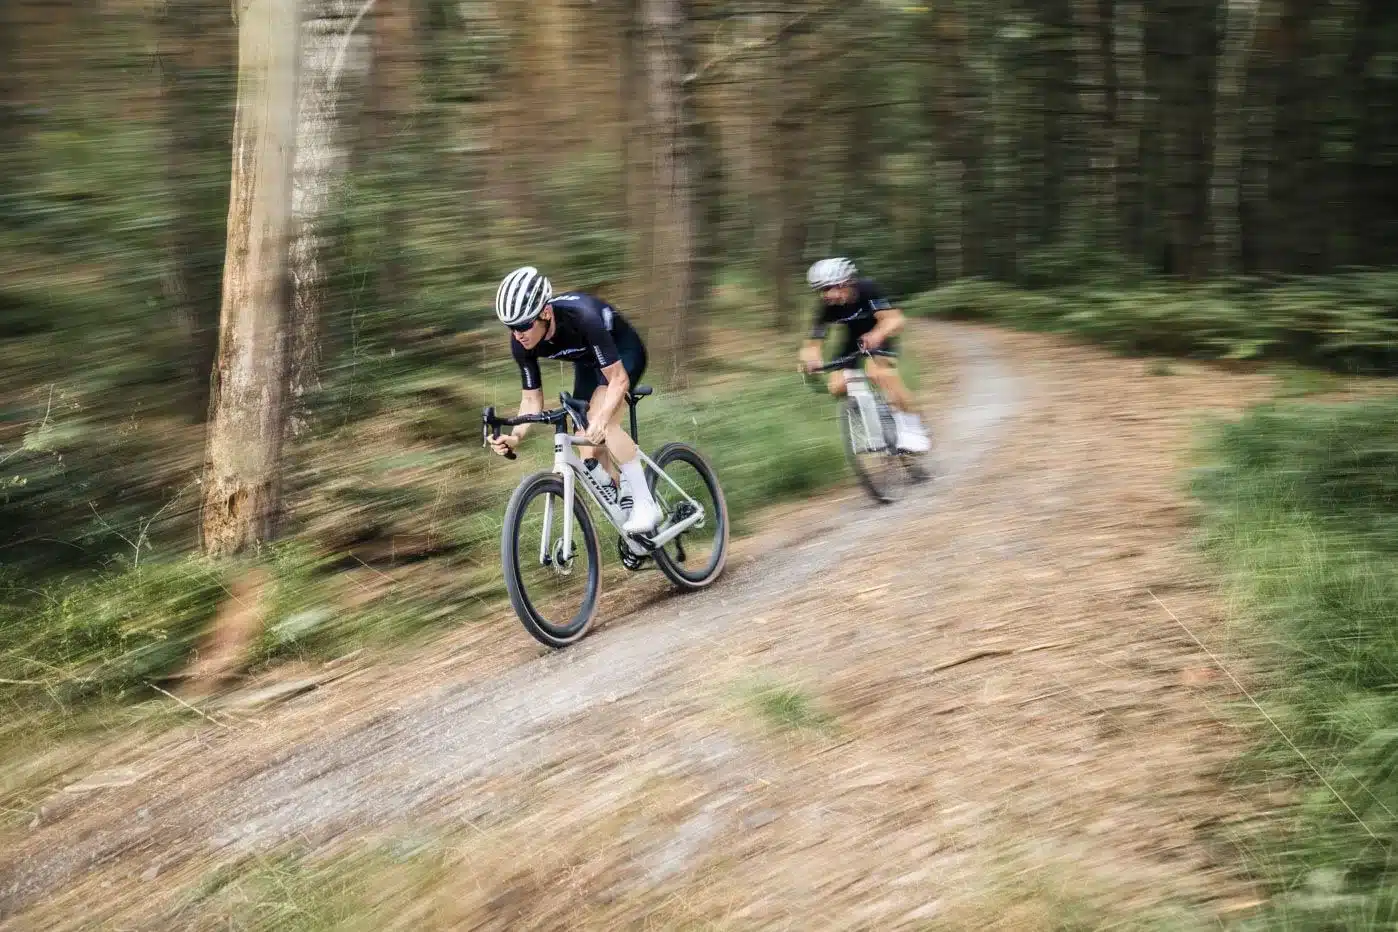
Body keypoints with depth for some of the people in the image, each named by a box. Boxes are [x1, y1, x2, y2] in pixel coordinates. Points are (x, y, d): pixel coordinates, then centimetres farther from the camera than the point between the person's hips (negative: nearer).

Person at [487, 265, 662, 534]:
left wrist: (601, 418, -52)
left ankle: (646, 503, -19)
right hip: (588, 362, 6)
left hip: (623, 352, -6)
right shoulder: (521, 344, -23)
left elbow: (618, 379, -36)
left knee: (604, 424, -30)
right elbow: (531, 399, -13)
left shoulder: (582, 318, -41)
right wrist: (515, 435, -32)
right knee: (590, 454, -3)